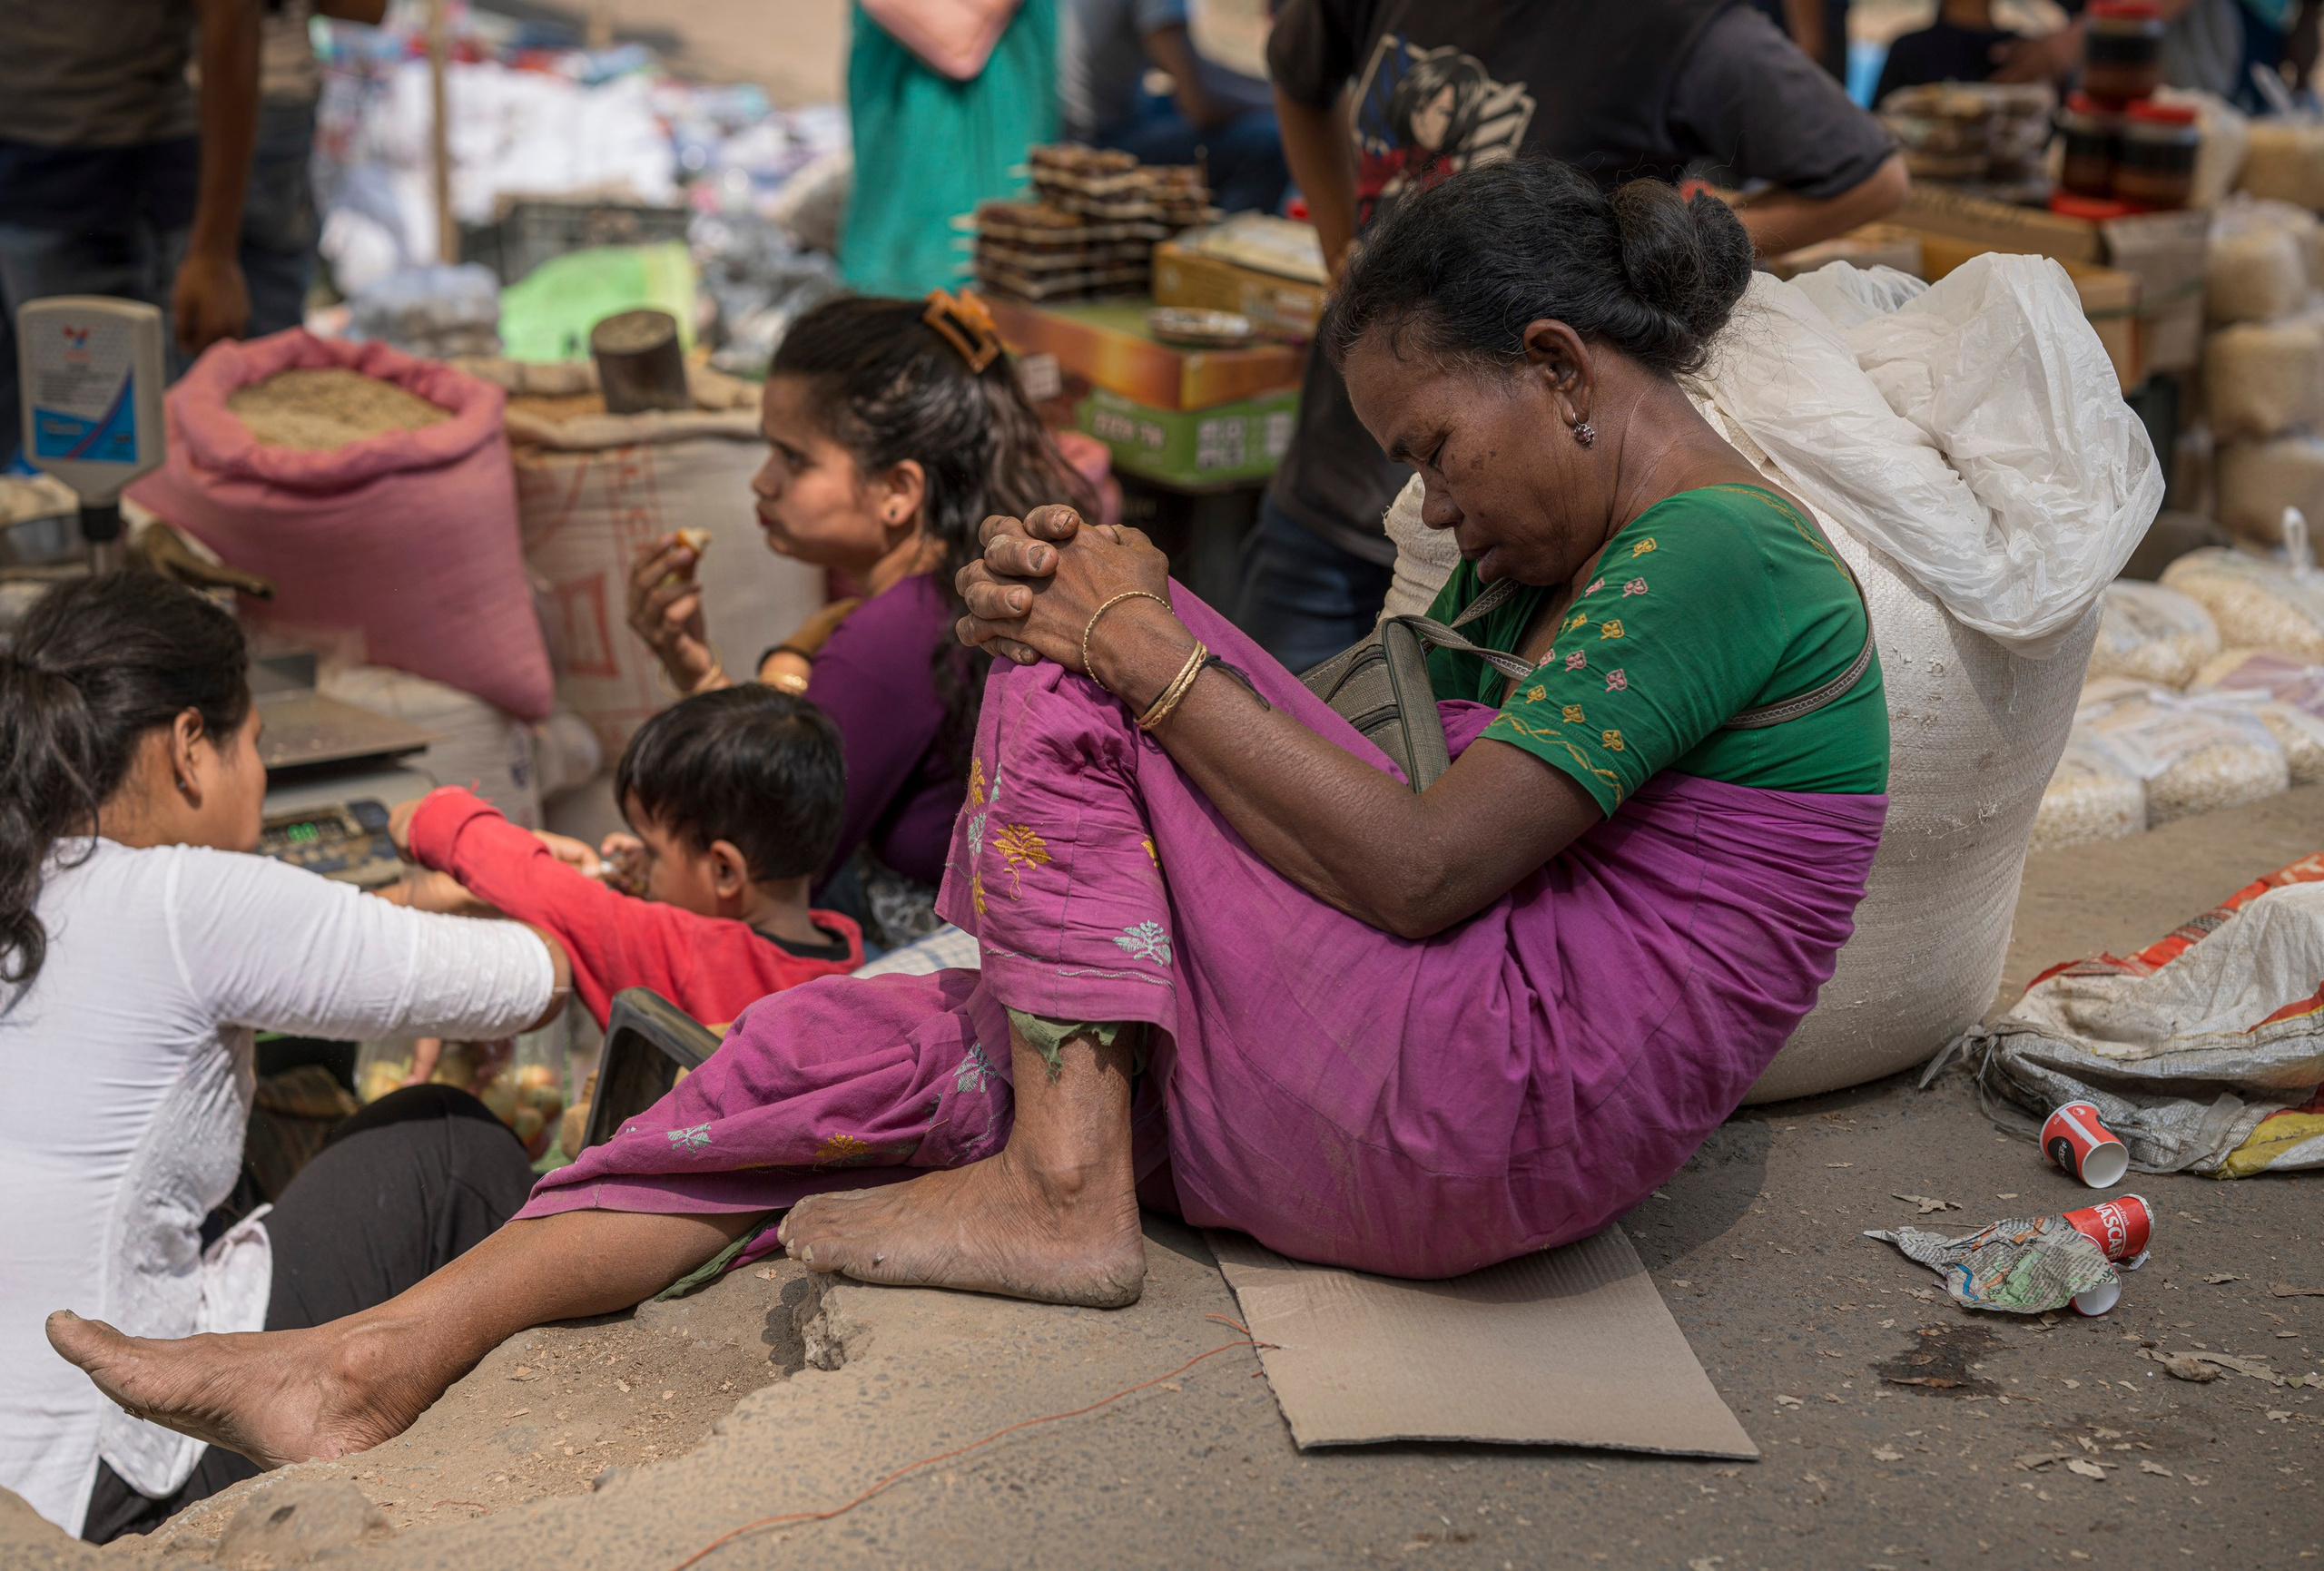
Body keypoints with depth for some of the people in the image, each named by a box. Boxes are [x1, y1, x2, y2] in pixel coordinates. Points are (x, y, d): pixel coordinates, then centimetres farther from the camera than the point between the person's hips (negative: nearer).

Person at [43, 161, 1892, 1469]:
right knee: (856, 1042, -1)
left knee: (1074, 683, -8)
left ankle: (1056, 1192, -11)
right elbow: (1344, 777, 11)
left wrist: (1158, 659, -11)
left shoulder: (1719, 555, -11)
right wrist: (1092, 633, -6)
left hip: (1503, 1092, -9)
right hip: (1426, 1114, 9)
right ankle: (381, 1362, -3)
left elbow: (1419, 872, -19)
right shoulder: (1550, 563, 19)